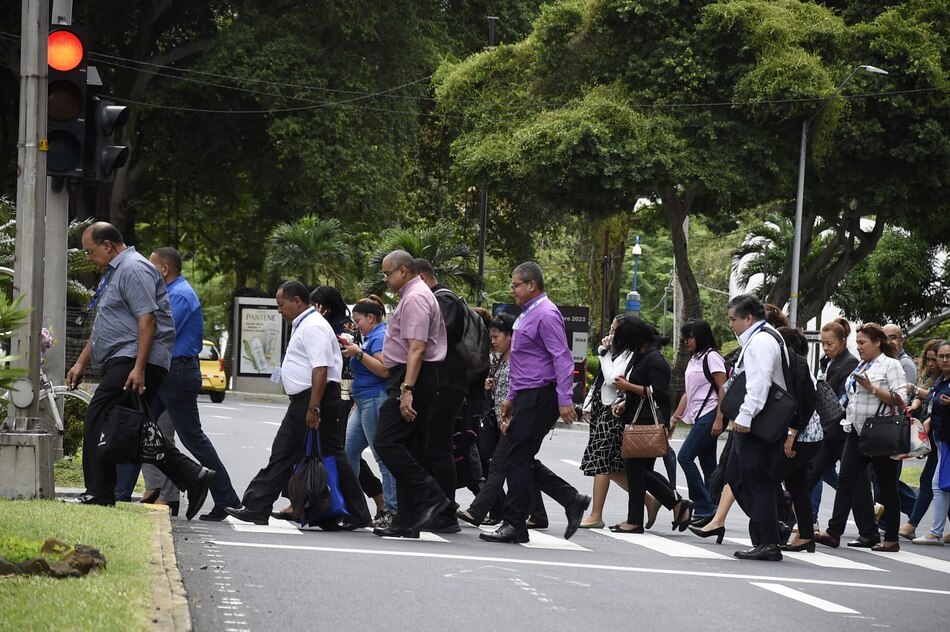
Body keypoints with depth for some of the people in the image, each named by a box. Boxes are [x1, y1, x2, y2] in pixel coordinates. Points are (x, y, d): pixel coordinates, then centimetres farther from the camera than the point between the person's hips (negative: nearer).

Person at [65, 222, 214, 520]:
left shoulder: (133, 269, -9)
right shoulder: (113, 273, 24)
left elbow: (147, 319, -19)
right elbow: (101, 328, 31)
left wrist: (139, 368, -25)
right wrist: (81, 363, 26)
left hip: (133, 362, -11)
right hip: (122, 363, 11)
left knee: (97, 420, -14)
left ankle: (99, 495, -14)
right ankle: (193, 477, 7)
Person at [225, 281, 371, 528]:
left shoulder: (314, 327, -16)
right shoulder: (302, 325, 18)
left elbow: (320, 369, -24)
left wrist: (314, 408, -27)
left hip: (317, 397, -11)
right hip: (302, 402, 11)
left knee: (330, 457, -6)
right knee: (282, 454, 10)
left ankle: (355, 515, -1)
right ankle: (255, 508, 11)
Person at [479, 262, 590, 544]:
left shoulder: (545, 315, -13)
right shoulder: (526, 315, 19)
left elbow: (562, 359, -20)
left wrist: (565, 400, -26)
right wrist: (510, 398, 26)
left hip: (539, 398, -10)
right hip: (526, 396, 10)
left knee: (519, 459, -7)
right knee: (523, 459, 9)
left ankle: (515, 525, -2)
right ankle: (572, 501, 13)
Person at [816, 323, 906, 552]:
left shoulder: (890, 365, -5)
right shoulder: (861, 367, 18)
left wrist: (871, 388, -20)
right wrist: (849, 419, 16)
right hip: (857, 432, 7)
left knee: (887, 486, 1)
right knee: (845, 480, -4)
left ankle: (891, 539, 7)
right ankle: (834, 532, -10)